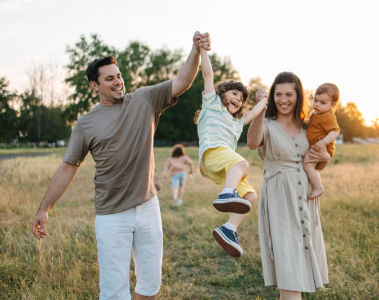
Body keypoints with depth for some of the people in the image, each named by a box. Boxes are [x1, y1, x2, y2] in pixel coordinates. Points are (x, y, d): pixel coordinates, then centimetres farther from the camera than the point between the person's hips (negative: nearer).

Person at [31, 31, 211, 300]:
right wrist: (44, 210, 3)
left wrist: (196, 50, -25)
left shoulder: (145, 101, 2)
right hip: (111, 216, -2)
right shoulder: (86, 124, -1)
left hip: (148, 207, 2)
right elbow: (68, 168, 3)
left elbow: (182, 82, -8)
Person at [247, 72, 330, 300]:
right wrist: (261, 110, -43)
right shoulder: (267, 125, -5)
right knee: (288, 263, -8)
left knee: (303, 257, 14)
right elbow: (252, 143, -30)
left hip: (305, 200, 6)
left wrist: (325, 158, -1)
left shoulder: (306, 127, 10)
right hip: (279, 201, -5)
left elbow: (319, 165, 22)